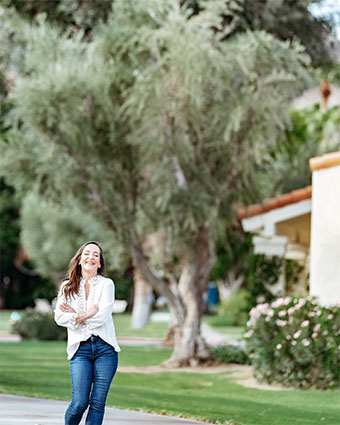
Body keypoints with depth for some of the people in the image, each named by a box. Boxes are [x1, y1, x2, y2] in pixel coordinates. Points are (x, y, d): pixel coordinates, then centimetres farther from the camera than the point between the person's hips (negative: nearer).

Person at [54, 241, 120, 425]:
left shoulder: (106, 284, 6)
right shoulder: (67, 286, 12)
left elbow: (102, 315, -8)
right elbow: (59, 317, -1)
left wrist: (76, 316, -2)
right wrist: (89, 315, -7)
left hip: (105, 348, 0)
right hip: (80, 348, 0)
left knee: (98, 403, -4)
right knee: (80, 403, -9)